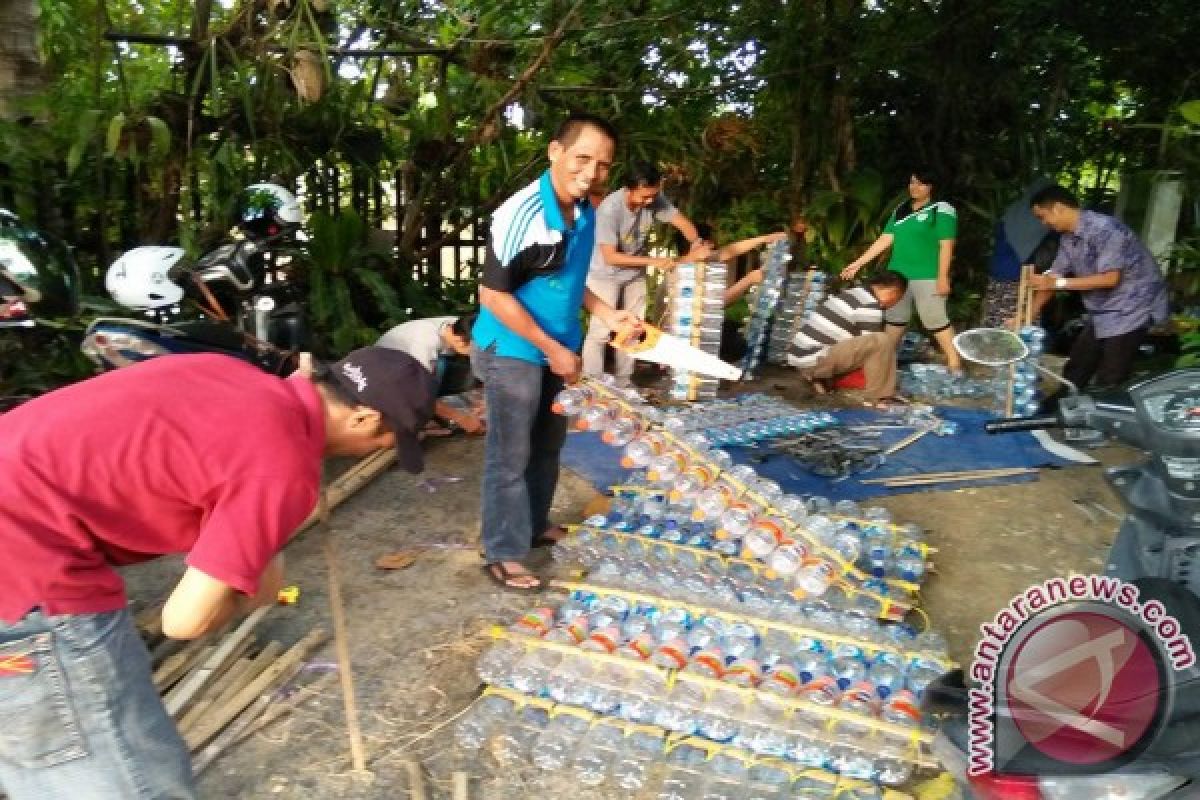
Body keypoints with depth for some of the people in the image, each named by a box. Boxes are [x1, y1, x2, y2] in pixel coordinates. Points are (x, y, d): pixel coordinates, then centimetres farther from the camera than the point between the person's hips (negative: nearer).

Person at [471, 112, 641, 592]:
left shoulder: (585, 213, 0)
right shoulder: (521, 214, -24)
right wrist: (552, 348, -19)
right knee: (510, 456, 3)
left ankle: (536, 525, 40)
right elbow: (493, 294, -23)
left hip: (557, 350, 8)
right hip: (512, 352, -8)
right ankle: (503, 554, 17)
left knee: (547, 446, 21)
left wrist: (605, 314, 3)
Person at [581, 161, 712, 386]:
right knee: (600, 331, -7)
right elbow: (610, 257, -30)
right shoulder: (609, 209, -31)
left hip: (635, 275, 6)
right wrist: (652, 261, -31)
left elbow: (681, 221, -9)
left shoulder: (654, 199, -17)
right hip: (605, 275, -6)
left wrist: (697, 245, -30)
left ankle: (624, 381, 24)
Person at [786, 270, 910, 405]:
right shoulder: (870, 307, -9)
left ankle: (820, 378, 15)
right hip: (815, 360, -9)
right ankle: (878, 397, -6)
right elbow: (870, 346, -5)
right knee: (882, 341, -17)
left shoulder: (848, 293, 19)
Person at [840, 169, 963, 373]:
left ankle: (955, 364, -3)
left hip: (927, 277, -7)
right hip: (898, 274, 7)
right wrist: (858, 263, 5)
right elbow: (885, 239, 10)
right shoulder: (900, 210, 13)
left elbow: (946, 245, -12)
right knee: (894, 319, 15)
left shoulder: (941, 210, -7)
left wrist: (943, 276, -19)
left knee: (935, 321, -9)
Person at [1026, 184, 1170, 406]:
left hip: (1131, 309, -9)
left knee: (1109, 383, -7)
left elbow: (1110, 278, -26)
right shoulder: (1068, 238, 4)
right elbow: (1054, 275, 7)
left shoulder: (1104, 228, -23)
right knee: (1076, 368, 18)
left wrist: (1058, 283, -24)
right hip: (1102, 313, 9)